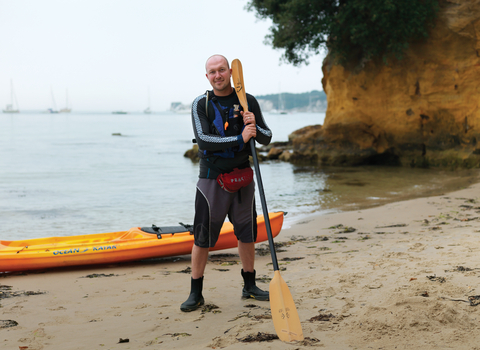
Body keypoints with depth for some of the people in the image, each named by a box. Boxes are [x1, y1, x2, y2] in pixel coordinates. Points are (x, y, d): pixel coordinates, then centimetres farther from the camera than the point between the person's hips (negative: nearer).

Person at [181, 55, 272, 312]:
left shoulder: (248, 102, 4)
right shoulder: (201, 104, -5)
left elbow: (266, 138, 6)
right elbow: (203, 140, -19)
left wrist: (254, 127, -16)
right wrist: (240, 138, -24)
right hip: (212, 179, -3)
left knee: (247, 234, 12)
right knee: (202, 238, -1)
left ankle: (249, 286, 28)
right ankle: (195, 293, 9)